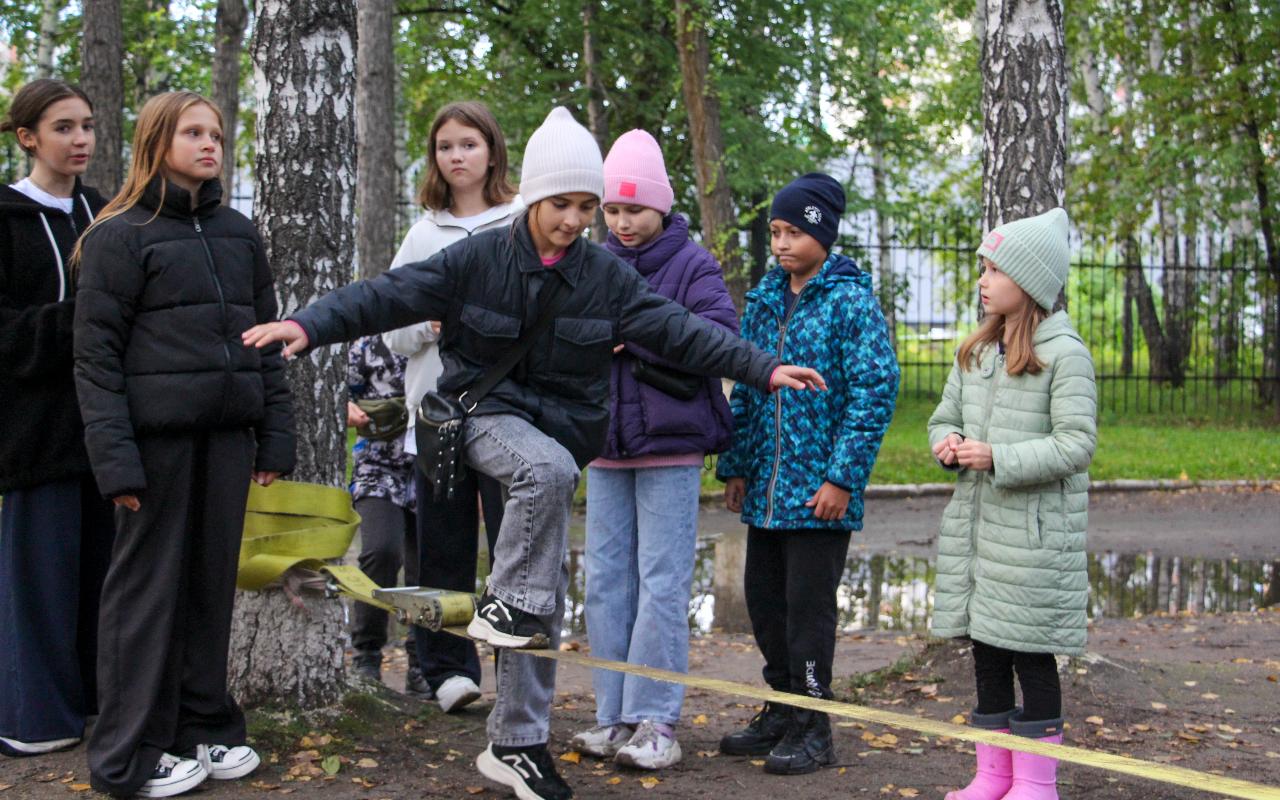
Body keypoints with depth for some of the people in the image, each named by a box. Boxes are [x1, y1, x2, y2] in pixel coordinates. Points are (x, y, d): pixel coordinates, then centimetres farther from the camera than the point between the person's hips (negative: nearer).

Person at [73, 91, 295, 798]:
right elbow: (95, 355, -7)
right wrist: (114, 458, -15)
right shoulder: (120, 236, -2)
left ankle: (206, 727, 22)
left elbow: (265, 337, 16)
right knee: (147, 587, 1)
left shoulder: (237, 233, 15)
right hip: (156, 436, -5)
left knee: (213, 581, 10)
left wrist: (275, 436, 9)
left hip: (227, 434, 5)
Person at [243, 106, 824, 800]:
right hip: (489, 413, -3)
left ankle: (515, 743, 15)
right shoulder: (478, 259, -8)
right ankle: (506, 605, -22)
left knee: (543, 599, 4)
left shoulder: (607, 277, -2)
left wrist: (764, 370, -14)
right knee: (549, 468, -38)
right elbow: (390, 295, -13)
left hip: (561, 428, 4)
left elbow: (681, 331, -5)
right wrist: (309, 325, -27)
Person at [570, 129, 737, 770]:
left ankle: (655, 721, 5)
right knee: (605, 581, 8)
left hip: (669, 448, -5)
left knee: (661, 584, -2)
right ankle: (613, 716, 17)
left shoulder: (691, 265, -4)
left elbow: (720, 334, -18)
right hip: (605, 445, 5)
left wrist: (634, 336, -21)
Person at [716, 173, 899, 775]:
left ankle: (811, 727, 12)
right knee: (764, 597, 13)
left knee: (808, 604, -1)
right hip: (766, 488, 7)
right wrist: (735, 465, 13)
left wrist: (843, 478, -17)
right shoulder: (763, 301, 11)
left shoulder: (851, 302, -9)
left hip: (819, 491, -7)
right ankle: (783, 708, 28)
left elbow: (875, 392, -13)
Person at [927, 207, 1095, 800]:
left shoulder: (1064, 353, -10)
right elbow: (944, 415, 18)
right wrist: (947, 443, -6)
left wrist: (999, 457, -24)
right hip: (975, 523, 7)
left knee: (1031, 652, -1)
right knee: (986, 647, 12)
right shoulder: (976, 352, 13)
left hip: (1035, 532, -7)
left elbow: (1077, 444, -15)